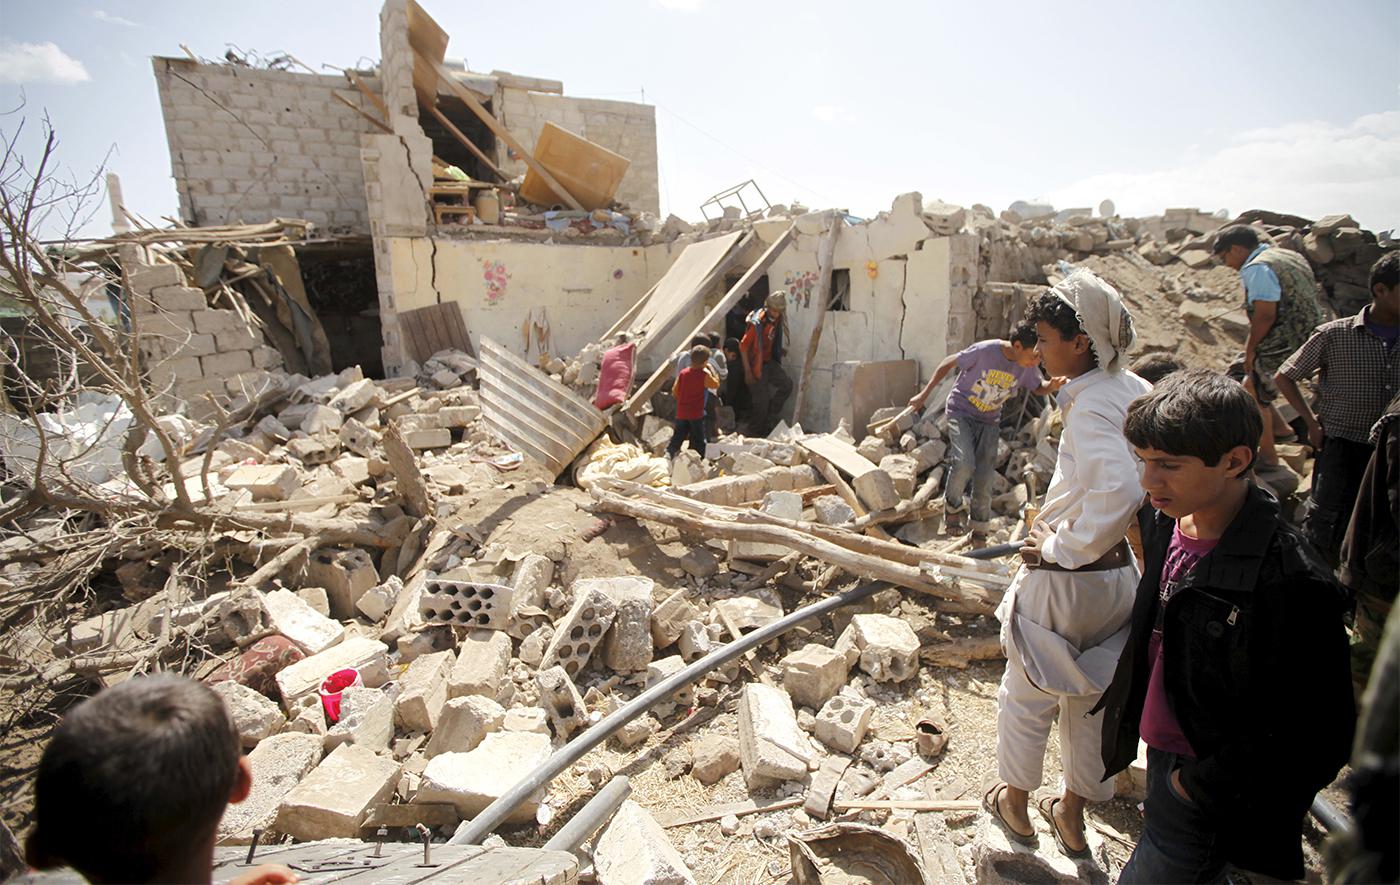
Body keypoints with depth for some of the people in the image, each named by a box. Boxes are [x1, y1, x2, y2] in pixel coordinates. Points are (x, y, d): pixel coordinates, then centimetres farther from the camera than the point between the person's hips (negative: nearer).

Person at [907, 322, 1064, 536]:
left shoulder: (1028, 367, -10)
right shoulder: (985, 351, -25)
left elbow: (1038, 388, 9)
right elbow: (948, 363, -13)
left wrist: (1053, 385, -15)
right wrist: (924, 394, -9)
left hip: (989, 422, 4)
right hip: (961, 412, -4)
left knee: (984, 481, 2)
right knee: (964, 463, -27)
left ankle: (979, 532, 19)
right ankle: (953, 505, 2)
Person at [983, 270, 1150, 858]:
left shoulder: (1090, 404, -23)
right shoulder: (1136, 392, 2)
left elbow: (1118, 492, -37)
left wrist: (1063, 550, -24)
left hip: (1064, 581, -8)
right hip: (1118, 574, 8)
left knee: (1026, 696, 16)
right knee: (1088, 698, 23)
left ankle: (1015, 804, 38)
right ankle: (1072, 817, 41)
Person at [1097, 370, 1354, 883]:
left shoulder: (1292, 582, -29)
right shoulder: (1169, 522, -5)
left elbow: (1318, 737, -22)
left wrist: (1200, 785, -15)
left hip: (1212, 807, -7)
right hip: (1163, 754, 7)